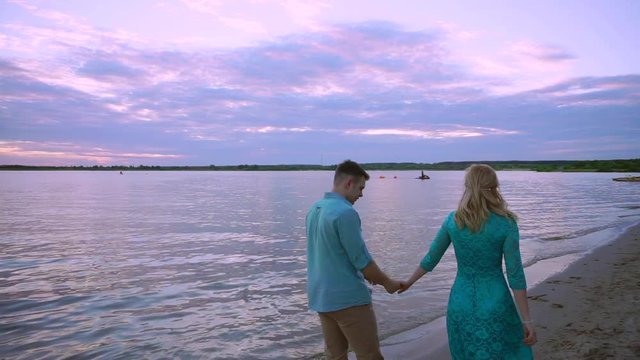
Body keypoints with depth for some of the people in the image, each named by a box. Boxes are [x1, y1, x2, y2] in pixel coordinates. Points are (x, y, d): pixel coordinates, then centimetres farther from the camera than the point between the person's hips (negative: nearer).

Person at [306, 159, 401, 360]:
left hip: (321, 296, 8)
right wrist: (387, 283, 0)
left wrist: (366, 274, 20)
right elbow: (361, 259, -16)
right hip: (348, 298, -8)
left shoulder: (314, 209, 7)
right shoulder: (345, 212, -20)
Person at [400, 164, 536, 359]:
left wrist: (409, 282, 22)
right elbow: (515, 274, -12)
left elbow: (431, 258, 7)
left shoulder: (453, 220, -3)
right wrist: (527, 320, -6)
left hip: (461, 304, 3)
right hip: (495, 305, -3)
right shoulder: (506, 224, -12)